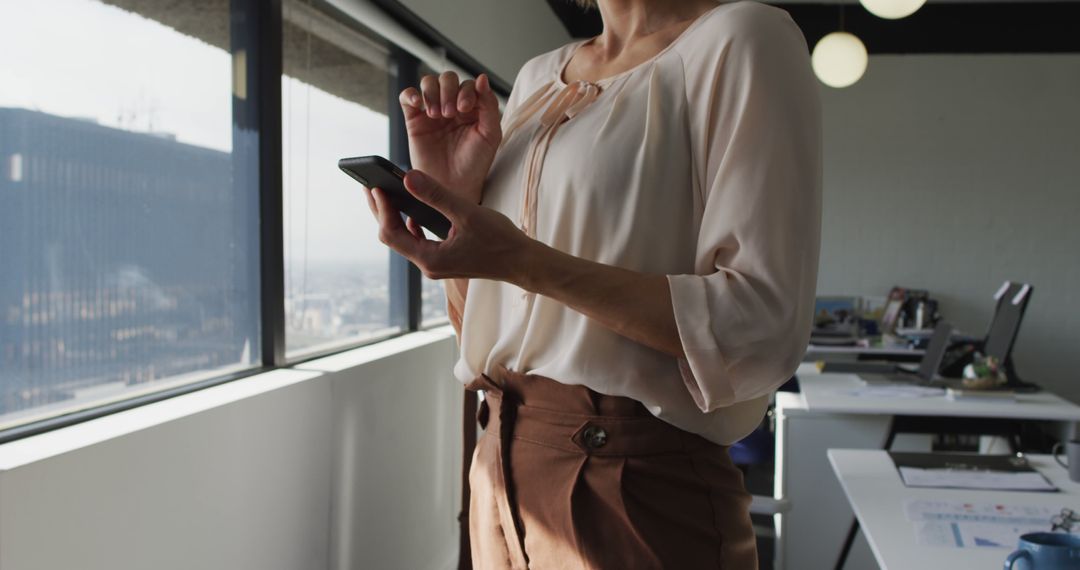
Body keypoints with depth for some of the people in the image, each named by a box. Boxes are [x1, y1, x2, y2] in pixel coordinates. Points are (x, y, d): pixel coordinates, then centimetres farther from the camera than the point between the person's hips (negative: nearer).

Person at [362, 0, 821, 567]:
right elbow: (480, 324, 12)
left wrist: (522, 262, -26)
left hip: (643, 490, -6)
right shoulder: (536, 75, 10)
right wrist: (452, 192, -5)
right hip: (500, 472, 7)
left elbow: (764, 326, -19)